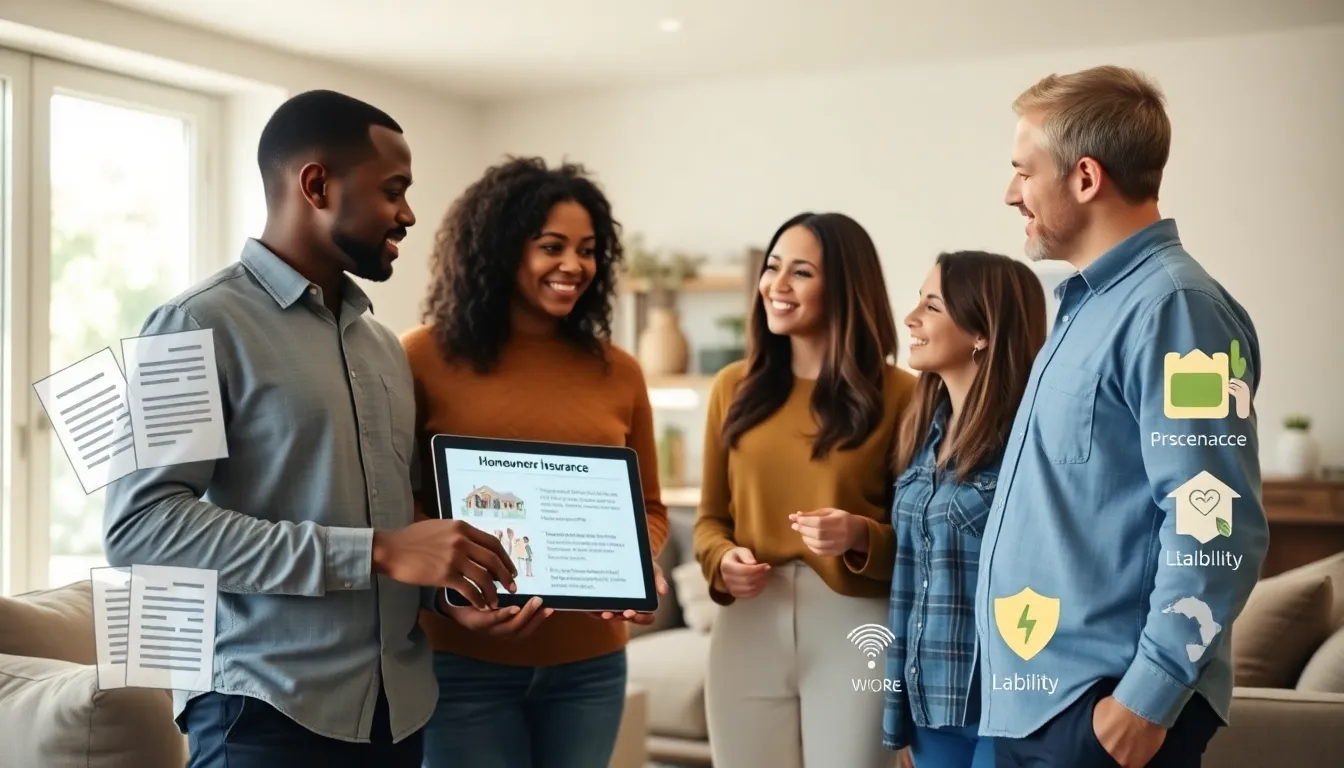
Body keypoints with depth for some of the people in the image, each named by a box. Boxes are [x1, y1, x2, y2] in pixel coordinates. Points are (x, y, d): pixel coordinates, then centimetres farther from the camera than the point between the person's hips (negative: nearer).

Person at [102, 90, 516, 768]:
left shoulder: (382, 344, 13)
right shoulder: (203, 324, -8)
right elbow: (139, 524, -18)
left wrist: (456, 584, -3)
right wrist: (375, 553, -22)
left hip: (399, 705, 7)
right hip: (268, 713, -7)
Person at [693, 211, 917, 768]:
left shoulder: (896, 393, -2)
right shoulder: (734, 386, 8)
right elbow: (710, 518, 13)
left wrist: (860, 535, -17)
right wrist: (722, 560, -8)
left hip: (855, 630, -3)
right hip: (750, 628, 3)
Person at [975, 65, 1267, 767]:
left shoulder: (1172, 305, -15)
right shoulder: (1091, 303, 14)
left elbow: (1216, 526, -21)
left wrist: (1151, 696, -21)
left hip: (1103, 708, -9)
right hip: (1034, 697, 9)